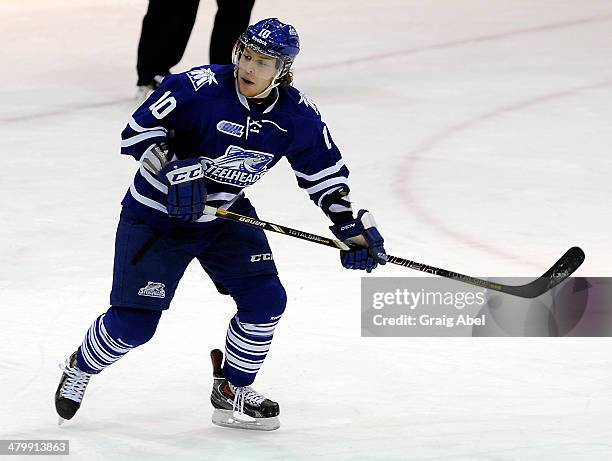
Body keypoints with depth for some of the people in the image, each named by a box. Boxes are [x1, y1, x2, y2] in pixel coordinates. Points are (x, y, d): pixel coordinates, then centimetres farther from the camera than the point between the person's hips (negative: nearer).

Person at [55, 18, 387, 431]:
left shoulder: (297, 115, -11)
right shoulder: (199, 88, -25)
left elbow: (324, 173, 0)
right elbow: (138, 131, -20)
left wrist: (353, 228, -8)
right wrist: (175, 171, -32)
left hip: (226, 214, 4)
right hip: (157, 214, -4)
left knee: (265, 299, -9)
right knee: (134, 322, -6)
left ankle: (232, 390, 15)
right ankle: (80, 369, 26)